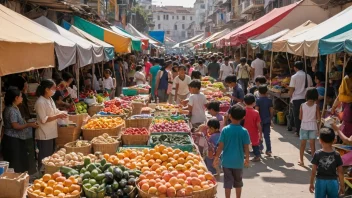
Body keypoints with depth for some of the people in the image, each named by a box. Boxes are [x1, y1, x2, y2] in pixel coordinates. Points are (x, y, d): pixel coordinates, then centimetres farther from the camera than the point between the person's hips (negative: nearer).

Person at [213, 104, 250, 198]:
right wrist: (247, 159, 10)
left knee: (228, 182, 8)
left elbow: (220, 146, -10)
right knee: (238, 181, 18)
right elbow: (246, 148, -5)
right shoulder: (244, 131, -9)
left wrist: (216, 158, 1)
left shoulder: (225, 130, -11)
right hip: (238, 161, 1)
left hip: (227, 161, -1)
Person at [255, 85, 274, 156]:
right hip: (267, 120, 3)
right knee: (267, 135, 7)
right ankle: (268, 150, 5)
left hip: (260, 120, -3)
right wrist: (271, 118, 13)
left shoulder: (258, 100, -10)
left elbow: (256, 110, -15)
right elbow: (271, 110, 1)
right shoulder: (269, 100, -1)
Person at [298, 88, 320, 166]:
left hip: (304, 126, 1)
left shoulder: (302, 105, -6)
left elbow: (300, 117, -2)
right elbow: (319, 118, -8)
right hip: (313, 126, -1)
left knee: (303, 144, 8)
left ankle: (301, 160, 11)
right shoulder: (316, 106, -9)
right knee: (312, 144, 6)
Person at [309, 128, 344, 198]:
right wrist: (342, 185, 7)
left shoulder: (317, 154, -11)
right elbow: (340, 172, -4)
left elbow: (314, 171, -8)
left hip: (320, 181, -1)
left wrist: (311, 183, 4)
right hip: (333, 182, 1)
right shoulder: (337, 155, -7)